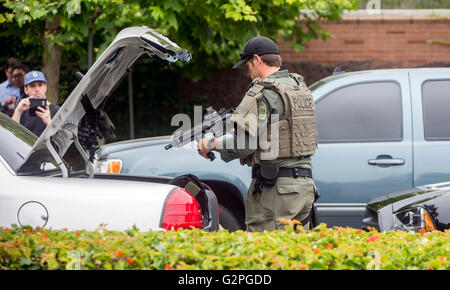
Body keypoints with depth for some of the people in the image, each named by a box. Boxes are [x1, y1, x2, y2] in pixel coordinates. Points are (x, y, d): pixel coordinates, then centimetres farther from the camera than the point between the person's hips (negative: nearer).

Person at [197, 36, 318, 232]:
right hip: (305, 186, 8)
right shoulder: (300, 87, 16)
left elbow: (243, 145, -16)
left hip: (274, 188, -8)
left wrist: (212, 145, 1)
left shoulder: (262, 93, -12)